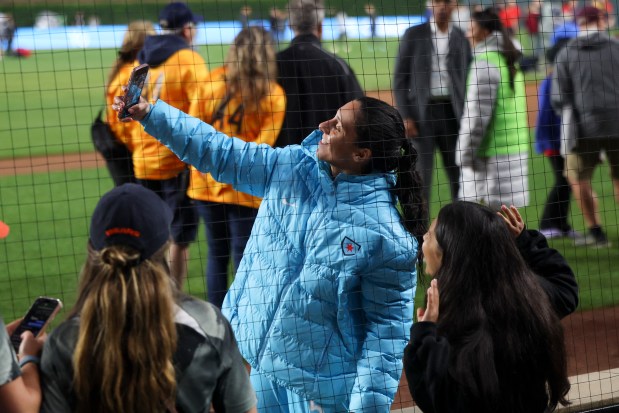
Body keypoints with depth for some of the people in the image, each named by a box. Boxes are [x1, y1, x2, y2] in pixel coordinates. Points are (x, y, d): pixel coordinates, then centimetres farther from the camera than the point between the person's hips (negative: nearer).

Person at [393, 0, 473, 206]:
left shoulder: (461, 38, 9)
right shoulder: (414, 35, 2)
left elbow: (469, 79, 10)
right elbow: (400, 78, 1)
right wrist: (405, 116, -8)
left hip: (453, 112, 2)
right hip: (421, 112, -2)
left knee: (460, 175, 5)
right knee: (421, 176, -3)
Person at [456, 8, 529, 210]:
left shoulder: (485, 62, -13)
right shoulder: (511, 60, 14)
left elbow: (479, 112, -17)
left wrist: (466, 153, -12)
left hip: (490, 150, -9)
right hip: (515, 148, 9)